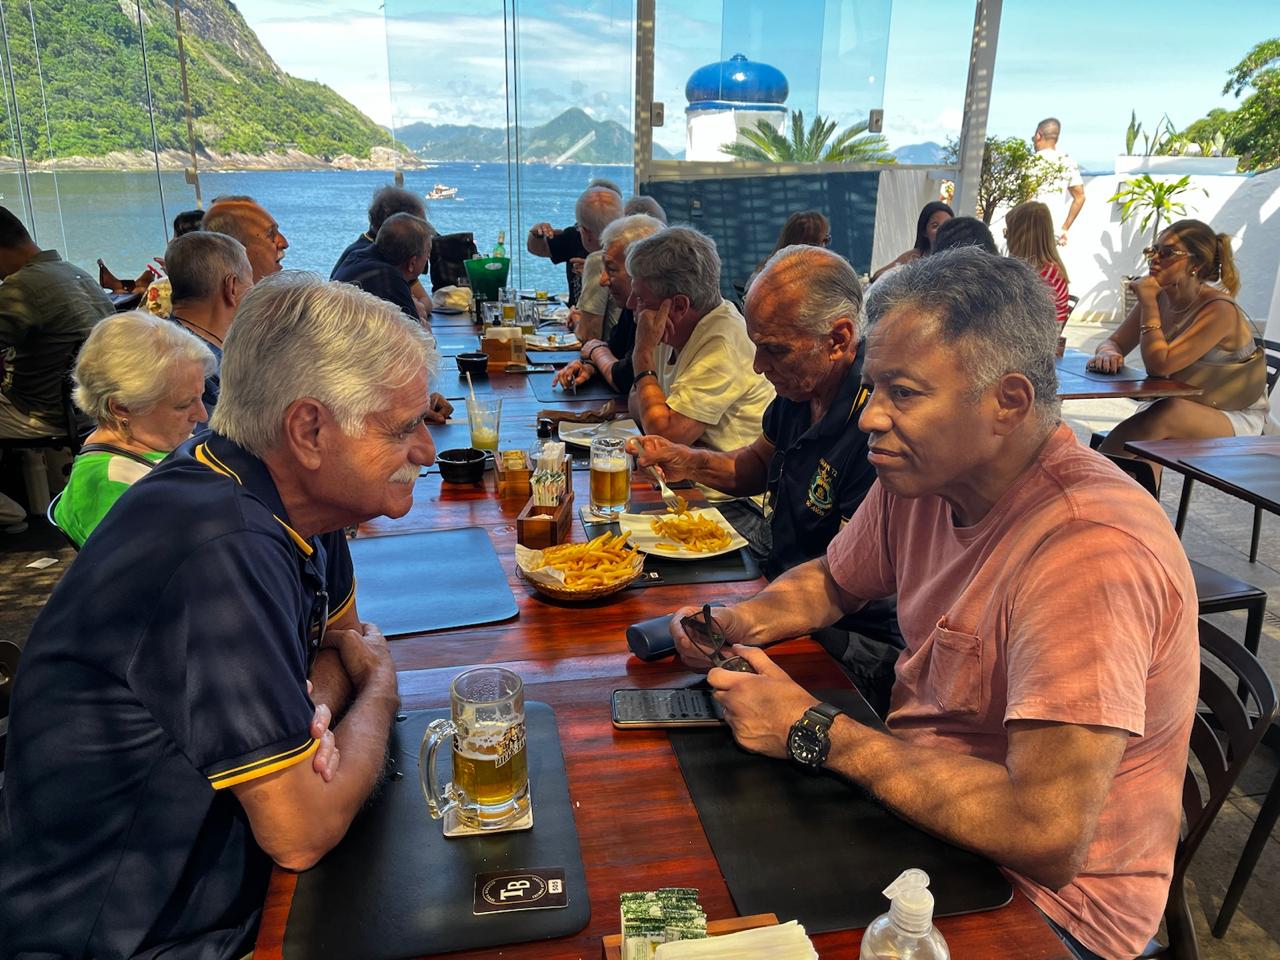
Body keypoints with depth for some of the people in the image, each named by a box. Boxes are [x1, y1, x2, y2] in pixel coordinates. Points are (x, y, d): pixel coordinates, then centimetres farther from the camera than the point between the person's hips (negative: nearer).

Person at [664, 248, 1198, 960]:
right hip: (918, 789, 7)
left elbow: (1046, 835, -34)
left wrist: (815, 732, -25)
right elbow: (832, 582, 14)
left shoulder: (1089, 547, -30)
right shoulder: (920, 476, -4)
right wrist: (734, 624, -7)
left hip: (1046, 900, -7)